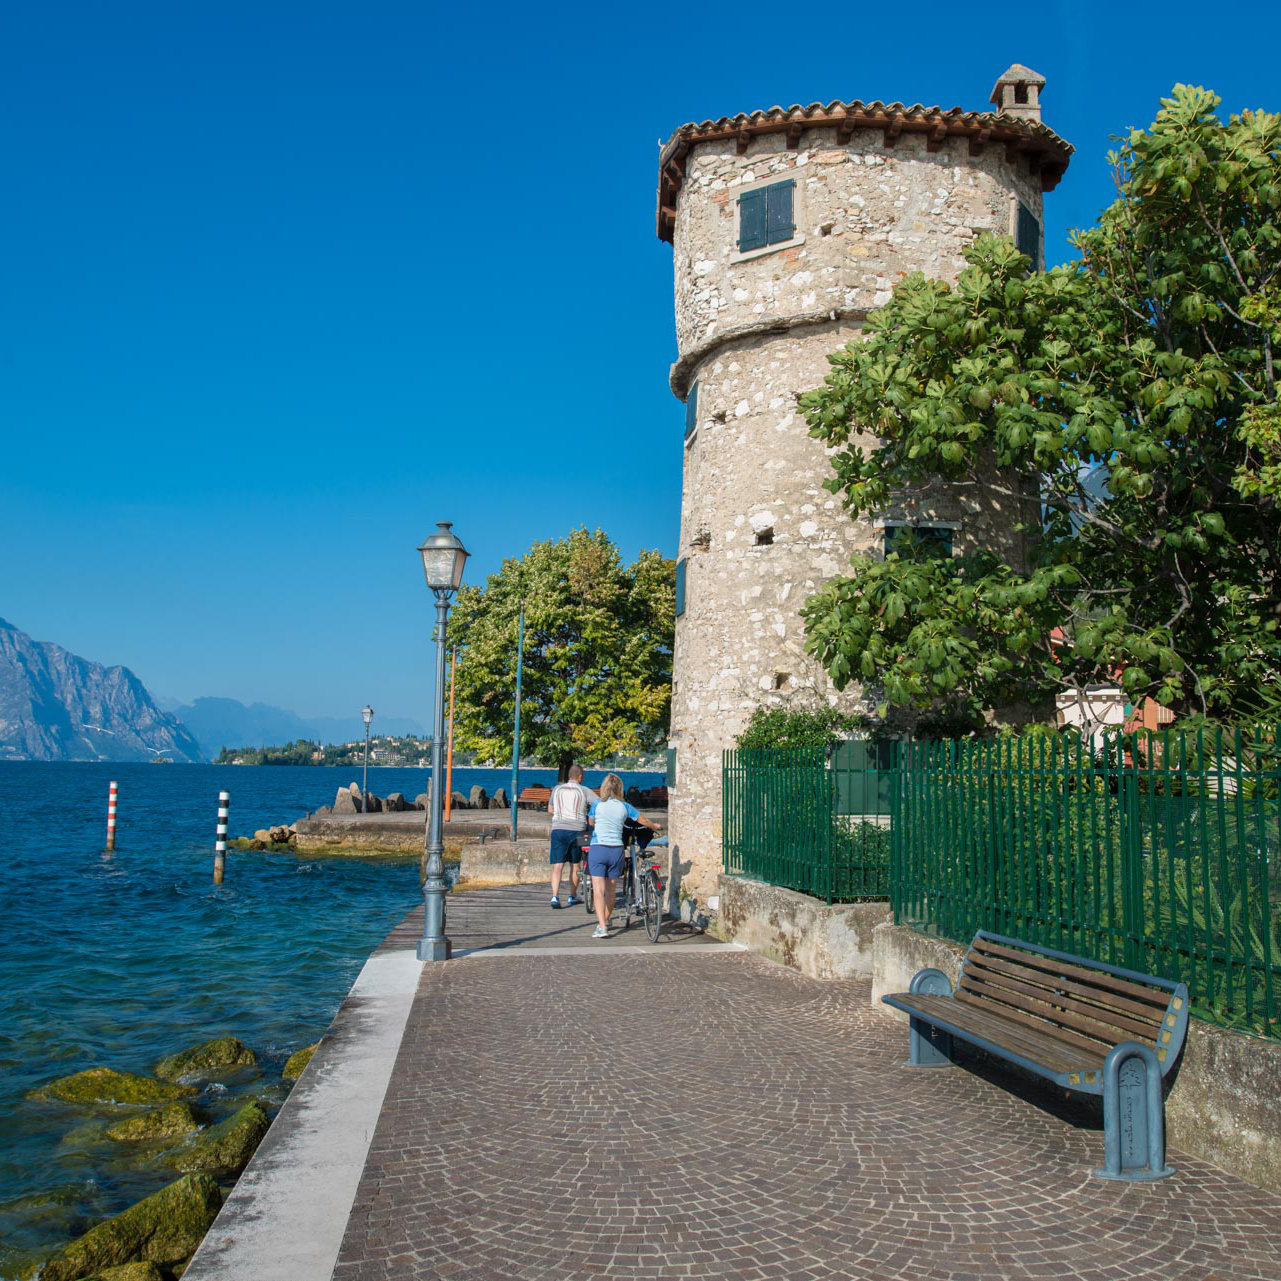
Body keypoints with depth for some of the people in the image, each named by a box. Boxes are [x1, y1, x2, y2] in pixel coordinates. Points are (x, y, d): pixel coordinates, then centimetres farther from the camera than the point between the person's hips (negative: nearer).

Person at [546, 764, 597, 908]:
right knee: (575, 865, 14)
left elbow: (550, 810, 21)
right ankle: (573, 896, 25)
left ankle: (555, 896, -16)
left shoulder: (557, 789, 11)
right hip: (576, 830, -1)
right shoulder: (584, 791, 2)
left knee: (557, 865, -2)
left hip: (558, 829, 1)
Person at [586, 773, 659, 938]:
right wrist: (654, 827, 38)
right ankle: (605, 922, 30)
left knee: (598, 890, -6)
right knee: (611, 890, 17)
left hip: (597, 848, -2)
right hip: (616, 849, 2)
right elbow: (643, 821, 16)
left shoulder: (597, 805, 0)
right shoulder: (624, 807, 4)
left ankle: (602, 927, -17)